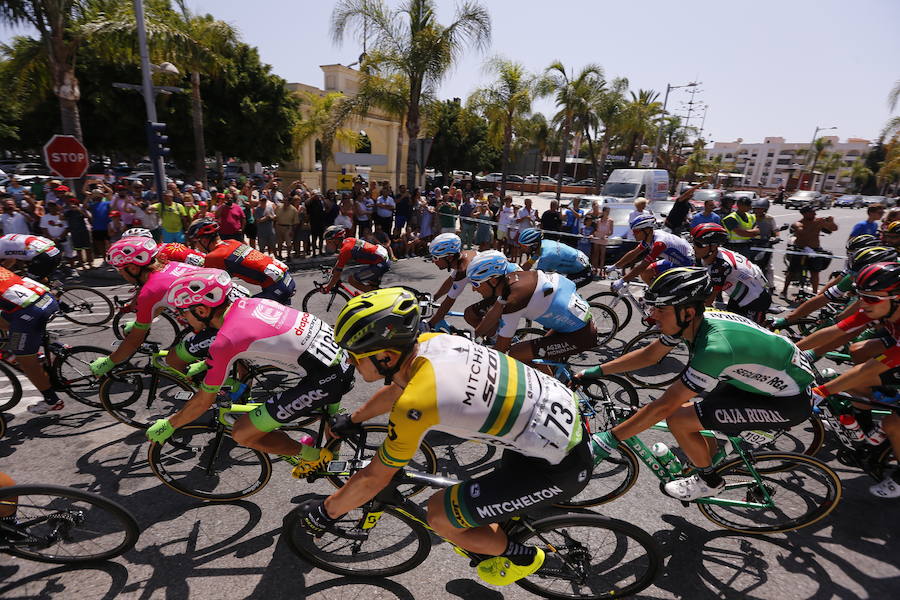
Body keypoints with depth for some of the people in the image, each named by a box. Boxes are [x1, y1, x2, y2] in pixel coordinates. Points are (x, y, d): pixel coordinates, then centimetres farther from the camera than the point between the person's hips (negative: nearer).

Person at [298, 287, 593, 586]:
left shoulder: (414, 405, -25)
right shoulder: (433, 340, -3)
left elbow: (373, 478, -7)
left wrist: (325, 511, 10)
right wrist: (351, 421, 31)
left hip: (563, 465, -8)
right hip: (564, 405, 8)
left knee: (440, 515, 1)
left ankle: (522, 557, 26)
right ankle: (517, 502, 48)